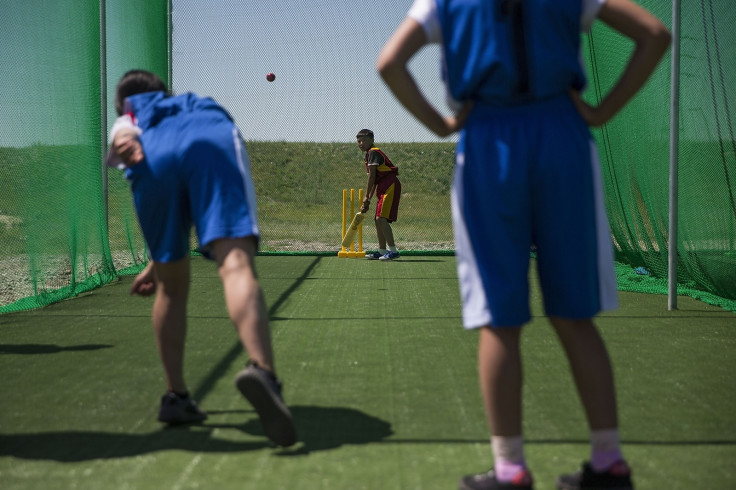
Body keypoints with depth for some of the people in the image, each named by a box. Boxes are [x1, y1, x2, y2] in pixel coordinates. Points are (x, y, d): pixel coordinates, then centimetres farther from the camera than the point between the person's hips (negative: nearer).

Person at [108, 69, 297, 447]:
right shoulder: (201, 106, 49)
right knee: (236, 265, -19)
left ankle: (176, 398, 18)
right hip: (215, 142, 1)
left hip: (155, 158, 0)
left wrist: (125, 142, -14)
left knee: (173, 286, 16)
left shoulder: (128, 121, 40)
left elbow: (124, 132, 9)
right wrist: (158, 265, 59)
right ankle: (262, 371, -43)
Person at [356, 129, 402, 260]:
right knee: (378, 220, 12)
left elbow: (372, 177, -12)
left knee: (381, 218, -18)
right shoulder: (369, 155, 21)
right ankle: (382, 251, 18)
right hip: (383, 188, 10)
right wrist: (368, 200, 16)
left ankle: (393, 250, -21)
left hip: (390, 185, -10)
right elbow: (374, 180, 21)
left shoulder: (373, 152, -8)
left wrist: (366, 197, -9)